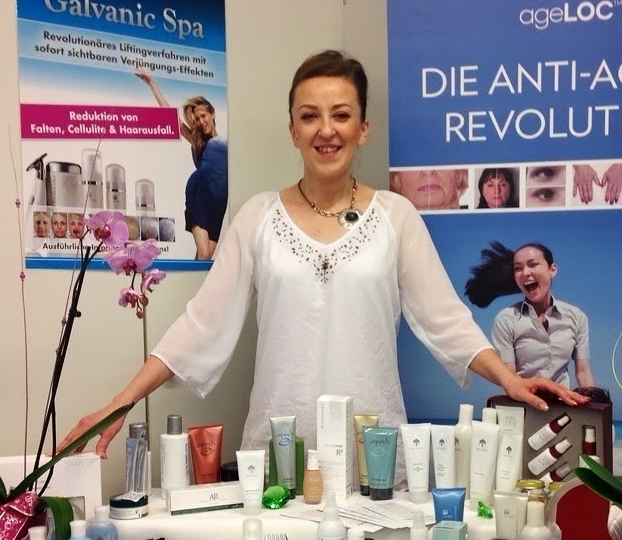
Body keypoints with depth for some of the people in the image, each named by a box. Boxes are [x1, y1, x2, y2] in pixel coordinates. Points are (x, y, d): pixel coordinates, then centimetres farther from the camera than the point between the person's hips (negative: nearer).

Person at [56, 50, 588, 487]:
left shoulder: (396, 214, 0)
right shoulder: (258, 216, 1)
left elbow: (444, 318, -3)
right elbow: (204, 324, -3)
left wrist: (508, 378, -18)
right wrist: (120, 404, -9)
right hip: (280, 450, 1)